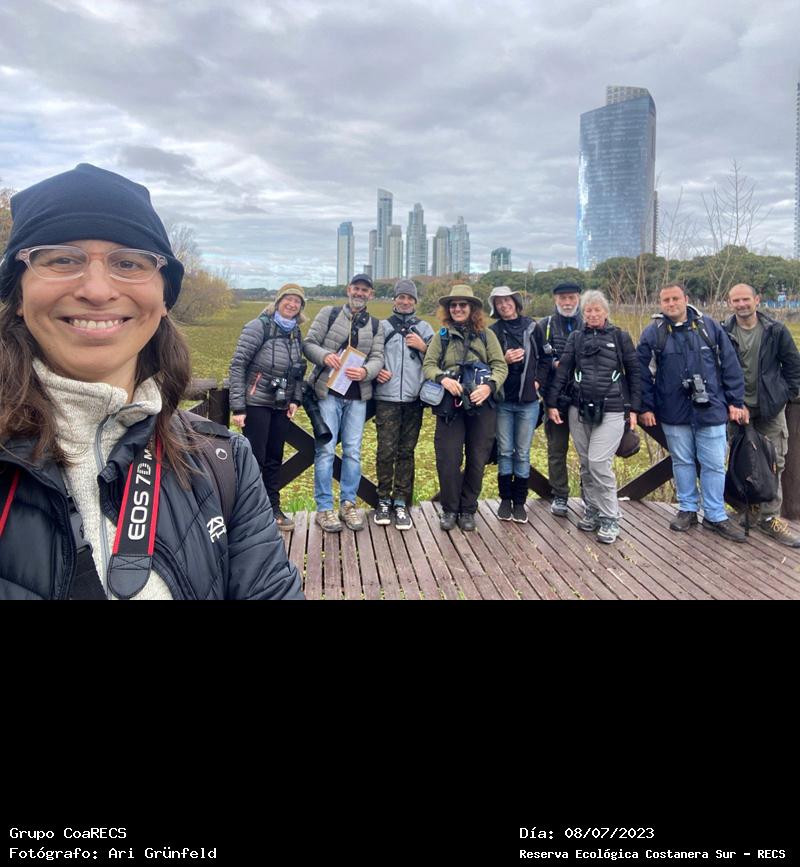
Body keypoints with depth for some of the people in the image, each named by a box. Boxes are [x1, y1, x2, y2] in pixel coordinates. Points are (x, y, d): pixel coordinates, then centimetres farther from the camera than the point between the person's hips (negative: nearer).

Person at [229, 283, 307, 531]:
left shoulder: (296, 333, 9)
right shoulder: (259, 327, -10)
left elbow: (298, 370, 16)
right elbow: (237, 365, -12)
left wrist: (296, 399, 2)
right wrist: (238, 406, -16)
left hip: (281, 405, 6)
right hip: (257, 403, -6)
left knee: (275, 459, 12)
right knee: (255, 459, -2)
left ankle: (273, 508, 23)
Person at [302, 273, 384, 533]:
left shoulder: (375, 325, 13)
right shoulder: (329, 314, 5)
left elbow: (377, 357, 4)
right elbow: (309, 343, 1)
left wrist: (365, 371, -18)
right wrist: (325, 355, -20)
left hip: (357, 396, 3)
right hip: (328, 392, -3)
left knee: (353, 451, 6)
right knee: (325, 449, -3)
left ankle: (348, 504, 18)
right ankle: (324, 508, 6)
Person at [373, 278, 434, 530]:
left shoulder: (424, 328, 12)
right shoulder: (383, 326, 10)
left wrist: (423, 348, -6)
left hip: (414, 399, 1)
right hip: (386, 398, -1)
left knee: (406, 452, 3)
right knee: (386, 451, -4)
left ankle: (401, 503, 9)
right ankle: (383, 500, 9)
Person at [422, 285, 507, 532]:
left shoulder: (486, 335, 9)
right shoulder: (442, 336, 11)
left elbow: (501, 366, 2)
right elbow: (428, 365, 4)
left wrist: (489, 386, -17)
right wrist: (443, 378, -16)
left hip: (481, 405, 0)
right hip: (450, 405, 0)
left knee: (477, 459, 5)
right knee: (448, 459, -3)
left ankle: (468, 510, 21)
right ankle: (449, 509, 15)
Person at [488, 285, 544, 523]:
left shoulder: (532, 328, 3)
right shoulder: (493, 331, 2)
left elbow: (544, 358, 12)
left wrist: (538, 380, 1)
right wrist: (504, 360, -15)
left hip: (528, 400, 0)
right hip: (502, 400, 0)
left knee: (523, 453, 5)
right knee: (505, 451, 6)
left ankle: (519, 501, 15)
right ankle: (505, 499, 18)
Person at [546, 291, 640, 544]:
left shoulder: (620, 337, 4)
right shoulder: (576, 338, 9)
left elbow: (634, 373, 6)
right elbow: (563, 371, 5)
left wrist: (633, 408, 1)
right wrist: (552, 403, -1)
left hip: (611, 411, -3)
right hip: (579, 409, 3)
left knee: (599, 462, -13)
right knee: (585, 464, 8)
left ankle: (610, 518, 0)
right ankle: (591, 510, 22)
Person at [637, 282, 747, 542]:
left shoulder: (708, 326, 2)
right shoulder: (653, 333, 0)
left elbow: (730, 365, 4)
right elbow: (643, 373, 2)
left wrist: (736, 401, 2)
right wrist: (646, 408, -1)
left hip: (711, 410, 0)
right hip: (674, 412, 0)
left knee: (714, 464, 4)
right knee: (682, 462, 12)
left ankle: (715, 516, 18)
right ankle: (687, 509, 28)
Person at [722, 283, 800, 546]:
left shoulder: (775, 331, -4)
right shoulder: (723, 333, -5)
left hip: (770, 408, 1)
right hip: (737, 407, 0)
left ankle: (770, 517, 10)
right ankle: (749, 508, 22)